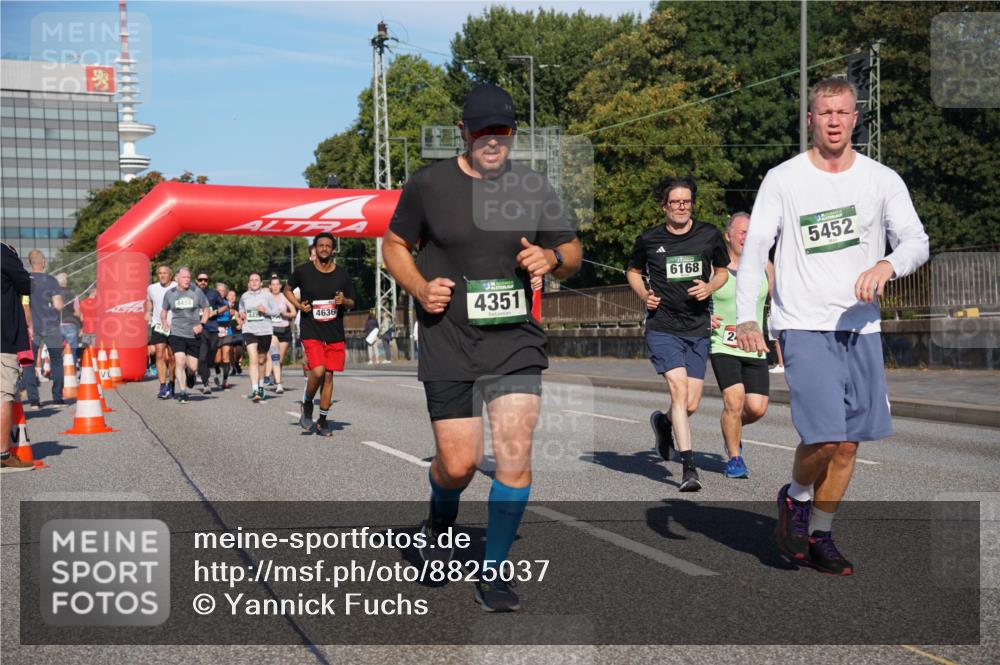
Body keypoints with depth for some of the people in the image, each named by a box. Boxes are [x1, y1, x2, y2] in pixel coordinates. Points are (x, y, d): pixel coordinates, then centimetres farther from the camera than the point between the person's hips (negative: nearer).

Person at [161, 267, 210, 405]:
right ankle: (183, 393, -9)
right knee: (180, 361, -18)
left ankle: (189, 375, 41)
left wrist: (201, 324, -7)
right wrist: (164, 321, -2)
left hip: (194, 334, 1)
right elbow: (164, 310, 18)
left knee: (193, 367, 2)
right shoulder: (169, 294, 3)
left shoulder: (196, 292, -1)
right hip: (176, 333, 0)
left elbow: (206, 309, 7)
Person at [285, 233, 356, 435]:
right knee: (318, 371, -19)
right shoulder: (303, 271, -1)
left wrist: (344, 301, -11)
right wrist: (298, 305, -3)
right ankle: (307, 404, 11)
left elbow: (351, 303, 12)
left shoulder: (342, 274, 4)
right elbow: (287, 289, 15)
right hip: (311, 333, -3)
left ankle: (323, 421, 17)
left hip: (336, 334, 3)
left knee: (328, 375, 5)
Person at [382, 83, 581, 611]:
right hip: (448, 345, -1)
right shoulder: (428, 185, 0)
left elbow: (571, 257, 13)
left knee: (515, 453, -9)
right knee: (458, 463, -1)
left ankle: (493, 573, 8)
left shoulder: (534, 189, 6)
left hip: (516, 343, 2)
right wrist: (420, 288, -8)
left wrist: (551, 257, -11)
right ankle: (440, 520, 36)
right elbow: (394, 245, 11)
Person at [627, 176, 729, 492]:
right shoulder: (649, 239, 1)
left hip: (698, 329, 2)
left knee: (691, 405, 4)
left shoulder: (709, 235, 4)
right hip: (662, 327, -2)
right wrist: (644, 295, -1)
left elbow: (722, 271, 18)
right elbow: (633, 271, 18)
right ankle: (689, 468, -14)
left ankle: (663, 421, 40)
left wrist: (710, 287, -4)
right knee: (679, 390, -18)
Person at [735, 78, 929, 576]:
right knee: (824, 436, -15)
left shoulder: (882, 180, 6)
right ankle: (795, 498, 17)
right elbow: (754, 248, -4)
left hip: (861, 328, 4)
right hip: (804, 327, -3)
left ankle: (819, 535, 25)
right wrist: (745, 316, -17)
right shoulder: (783, 179, -1)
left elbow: (916, 240, 2)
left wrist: (886, 265, -21)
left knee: (848, 443, 6)